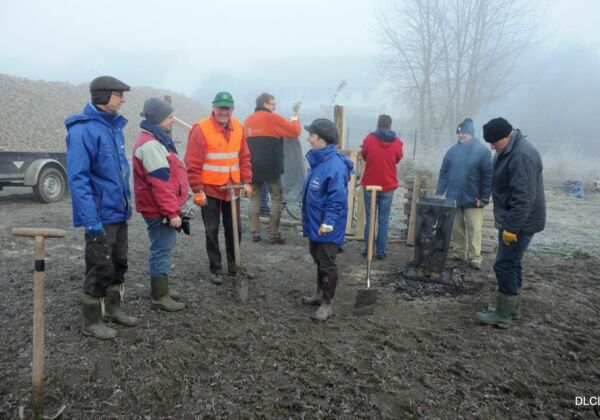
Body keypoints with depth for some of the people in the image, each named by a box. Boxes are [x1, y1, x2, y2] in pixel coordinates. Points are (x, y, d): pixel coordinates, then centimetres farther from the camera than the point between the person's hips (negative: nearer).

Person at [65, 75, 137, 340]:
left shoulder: (115, 125, 9)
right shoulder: (83, 129, -17)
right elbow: (77, 178, -21)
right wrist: (90, 218, -25)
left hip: (118, 212, 8)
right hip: (101, 215, -8)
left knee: (119, 263, 18)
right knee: (100, 269, 2)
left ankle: (113, 308, 36)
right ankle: (92, 322, 19)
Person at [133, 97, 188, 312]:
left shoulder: (157, 139, 15)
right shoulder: (151, 144, -20)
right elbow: (160, 182, -25)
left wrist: (173, 208, 23)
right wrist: (172, 212, -23)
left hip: (161, 207, 11)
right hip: (159, 209, -11)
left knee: (162, 248, 18)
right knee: (162, 249, -3)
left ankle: (160, 288, 31)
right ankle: (160, 297, 8)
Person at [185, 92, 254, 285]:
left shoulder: (238, 127, 3)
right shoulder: (201, 129, -14)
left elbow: (244, 157, 9)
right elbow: (192, 164, -14)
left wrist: (246, 182, 4)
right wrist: (197, 190, -15)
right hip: (209, 189, -5)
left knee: (234, 229, 13)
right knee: (212, 231, 6)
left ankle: (233, 264, 29)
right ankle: (215, 269, 19)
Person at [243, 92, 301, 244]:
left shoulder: (248, 121, 12)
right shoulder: (273, 118, -6)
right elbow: (295, 131, -5)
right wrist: (295, 120, 14)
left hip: (253, 167, 5)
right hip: (271, 167, -5)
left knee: (254, 198, 11)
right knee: (276, 198, 4)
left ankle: (255, 232, 9)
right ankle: (274, 234, 2)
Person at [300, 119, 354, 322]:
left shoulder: (335, 166, -23)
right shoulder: (317, 160, 7)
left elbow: (337, 199, -24)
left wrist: (328, 223, -25)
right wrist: (307, 216, 20)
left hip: (326, 227, -10)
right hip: (314, 223, 10)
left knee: (327, 264, 3)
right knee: (318, 260, 21)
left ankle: (327, 304, 17)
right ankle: (320, 294, 38)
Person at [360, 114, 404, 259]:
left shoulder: (369, 139, -7)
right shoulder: (397, 143, -5)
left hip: (370, 185, 0)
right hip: (388, 186, 0)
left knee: (370, 218, 10)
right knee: (383, 220, 7)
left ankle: (368, 249, 13)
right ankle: (380, 251, 10)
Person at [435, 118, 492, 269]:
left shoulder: (482, 151, -6)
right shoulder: (453, 150, 6)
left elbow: (488, 176, -8)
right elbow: (444, 172, 8)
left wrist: (484, 197, -13)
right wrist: (439, 192, 2)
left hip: (473, 199, -4)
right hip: (453, 197, 4)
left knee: (474, 229, 0)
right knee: (456, 228, 11)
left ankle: (474, 257, 7)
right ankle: (459, 253, 24)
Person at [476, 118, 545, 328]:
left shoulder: (522, 156, -24)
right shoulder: (508, 151, 10)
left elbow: (524, 198, -28)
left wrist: (511, 228, -26)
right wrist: (507, 223, 23)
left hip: (520, 222, -10)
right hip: (512, 219, 10)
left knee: (504, 265, -6)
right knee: (512, 263, 16)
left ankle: (503, 315, 4)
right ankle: (513, 308, 28)